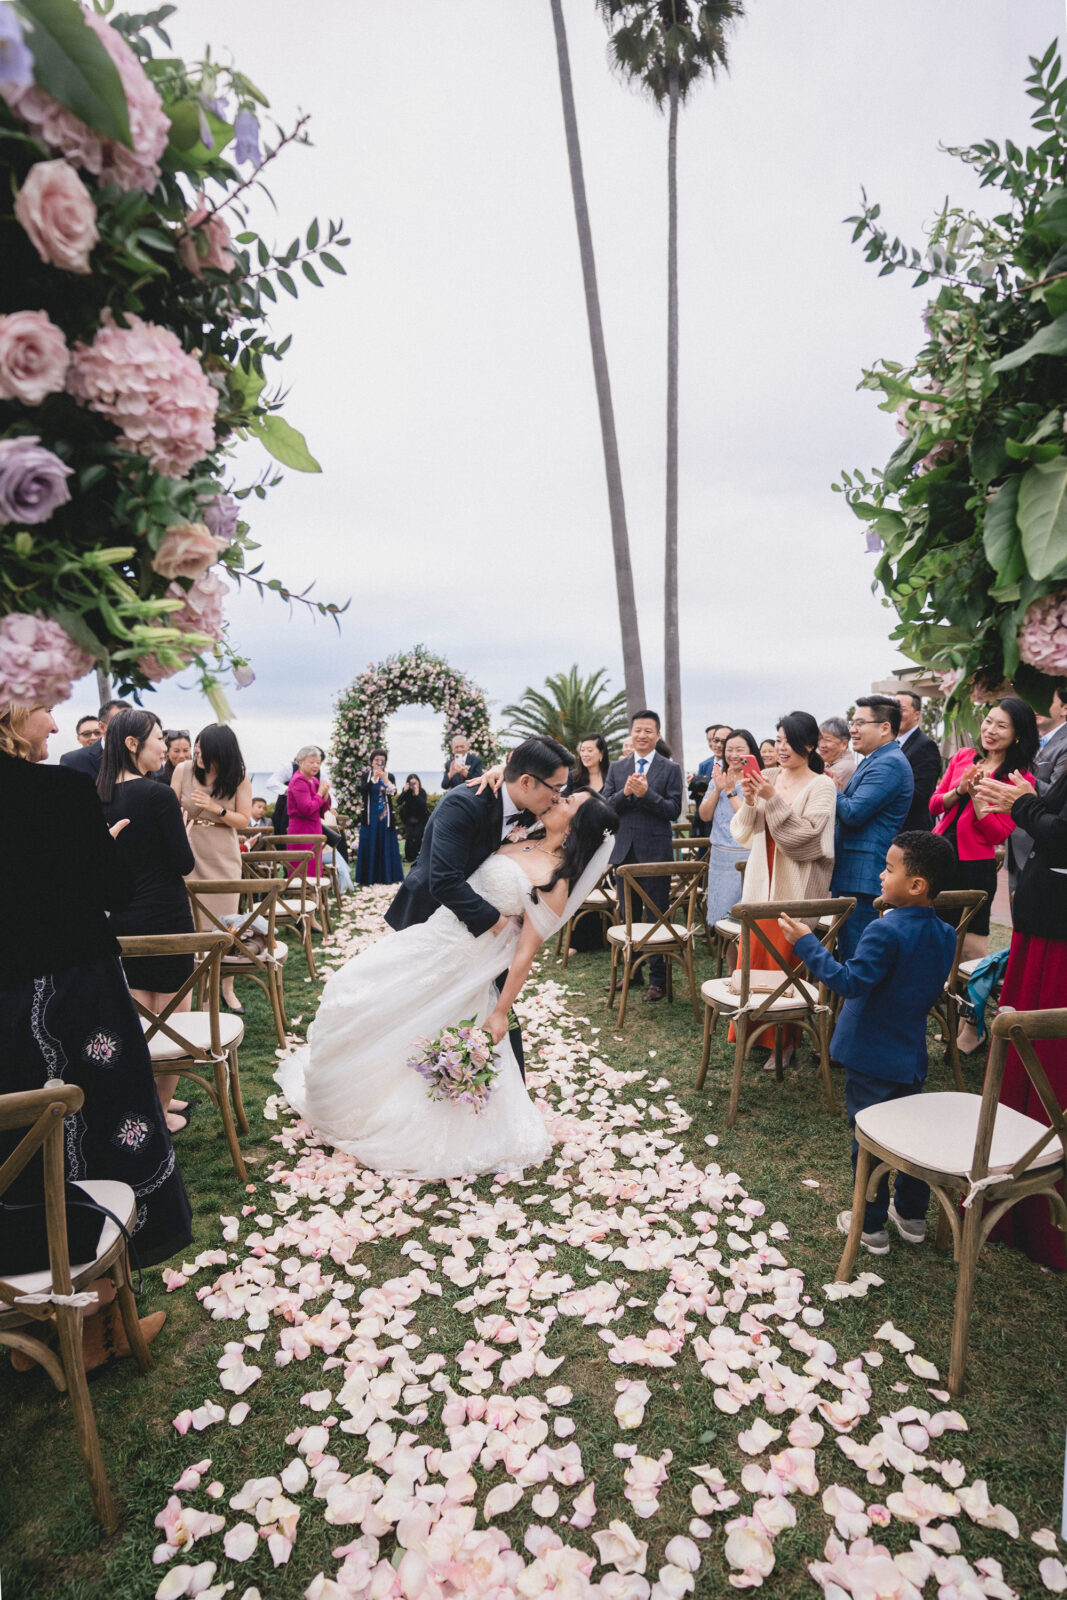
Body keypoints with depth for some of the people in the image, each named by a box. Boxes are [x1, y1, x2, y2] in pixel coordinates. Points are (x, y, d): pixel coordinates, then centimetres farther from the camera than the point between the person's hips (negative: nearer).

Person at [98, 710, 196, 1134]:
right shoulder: (159, 796, -17)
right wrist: (184, 831, 4)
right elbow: (184, 863, -13)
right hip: (165, 918, -7)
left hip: (121, 919, 7)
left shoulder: (101, 797, 3)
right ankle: (160, 1111, 17)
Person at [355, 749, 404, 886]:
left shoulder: (390, 776, 6)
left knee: (386, 846, 1)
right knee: (369, 846, -1)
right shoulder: (365, 776, 5)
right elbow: (362, 790, -13)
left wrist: (385, 780, -24)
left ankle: (387, 876, 6)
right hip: (370, 816, -1)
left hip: (386, 816, 1)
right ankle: (369, 876, 3)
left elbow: (393, 792, -9)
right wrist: (374, 778, -26)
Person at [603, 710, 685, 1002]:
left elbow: (673, 810, -10)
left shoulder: (670, 769, -2)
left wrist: (646, 793, -22)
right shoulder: (616, 768, 9)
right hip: (625, 851, 4)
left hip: (656, 852, -4)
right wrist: (624, 792, -16)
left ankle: (658, 978, 12)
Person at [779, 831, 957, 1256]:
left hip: (870, 1057, -7)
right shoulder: (944, 935, 0)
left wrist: (807, 945, -25)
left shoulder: (885, 931, -26)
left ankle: (871, 1227, 18)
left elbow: (851, 982, -28)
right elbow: (933, 990, 12)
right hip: (911, 1056, 7)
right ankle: (912, 1216, 35)